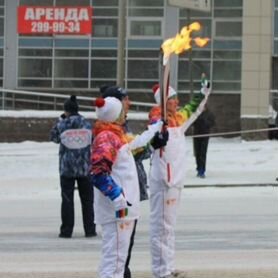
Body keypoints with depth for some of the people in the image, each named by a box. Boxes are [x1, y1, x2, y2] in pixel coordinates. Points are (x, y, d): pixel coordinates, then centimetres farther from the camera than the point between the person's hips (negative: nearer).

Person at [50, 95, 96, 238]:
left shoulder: (62, 124, -8)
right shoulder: (87, 124, -2)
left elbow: (54, 137, 9)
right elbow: (94, 142, 5)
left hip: (67, 167, -2)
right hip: (85, 167, 2)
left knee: (67, 199, 3)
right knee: (87, 199, 10)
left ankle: (66, 230, 1)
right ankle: (89, 229, 10)